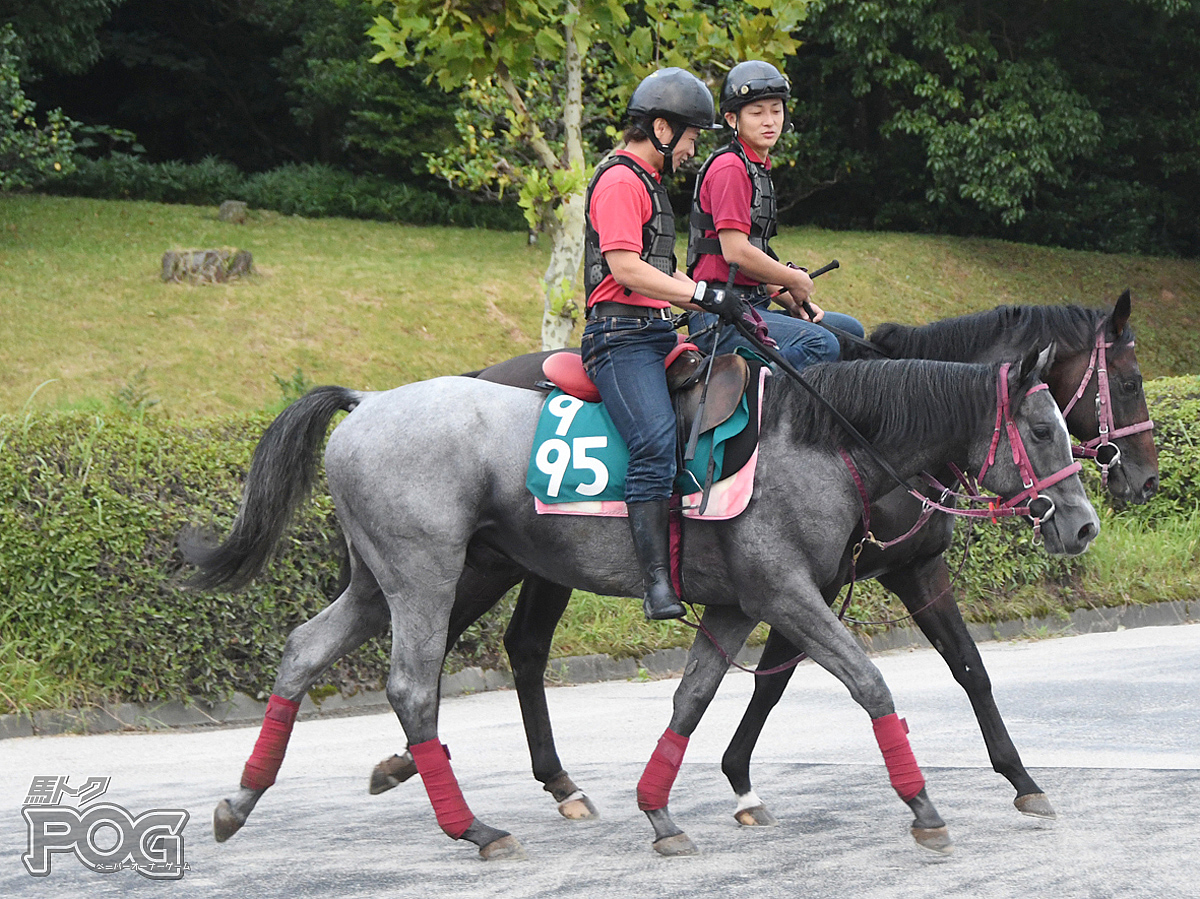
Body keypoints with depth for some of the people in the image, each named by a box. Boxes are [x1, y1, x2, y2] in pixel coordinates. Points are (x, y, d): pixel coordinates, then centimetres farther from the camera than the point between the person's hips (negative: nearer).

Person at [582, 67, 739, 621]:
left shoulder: (648, 181, 26)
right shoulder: (620, 181, -8)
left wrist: (716, 304, 20)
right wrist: (703, 295, -18)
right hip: (621, 335, -11)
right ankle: (657, 582, -33)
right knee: (656, 441, -26)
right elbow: (626, 268, -19)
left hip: (656, 332, 11)